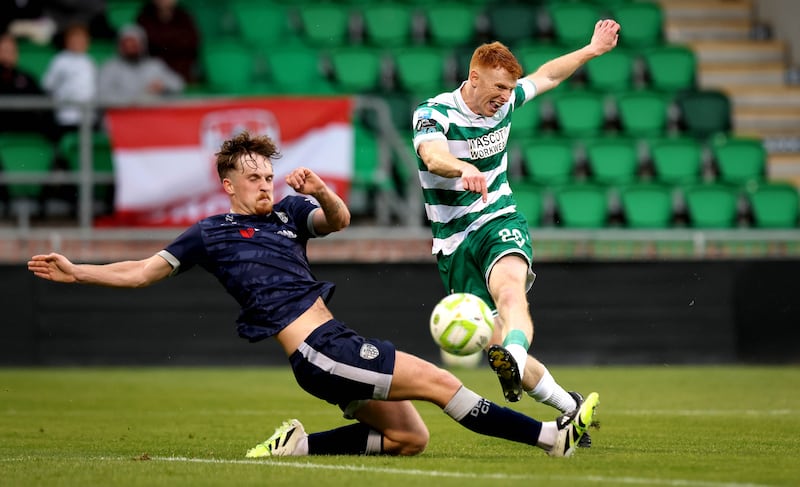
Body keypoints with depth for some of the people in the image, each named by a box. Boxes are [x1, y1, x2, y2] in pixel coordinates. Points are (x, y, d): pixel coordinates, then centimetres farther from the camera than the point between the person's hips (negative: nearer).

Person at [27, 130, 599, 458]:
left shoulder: (287, 212, 17)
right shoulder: (212, 233, 3)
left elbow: (338, 220, 1)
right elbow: (144, 271, 6)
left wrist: (318, 190, -21)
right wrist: (77, 271, -3)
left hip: (337, 345, 8)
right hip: (319, 352, -8)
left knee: (410, 436, 6)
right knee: (439, 382, -14)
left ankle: (298, 446, 9)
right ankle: (551, 436, -15)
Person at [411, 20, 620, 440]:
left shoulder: (504, 102, 3)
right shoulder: (433, 113, -14)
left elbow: (547, 75, 25)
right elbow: (433, 156, -37)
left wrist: (592, 49, 27)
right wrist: (465, 170, -58)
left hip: (501, 224, 2)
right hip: (454, 242, -1)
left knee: (509, 287, -35)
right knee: (497, 346, -6)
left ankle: (515, 362, -64)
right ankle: (570, 407, 13)